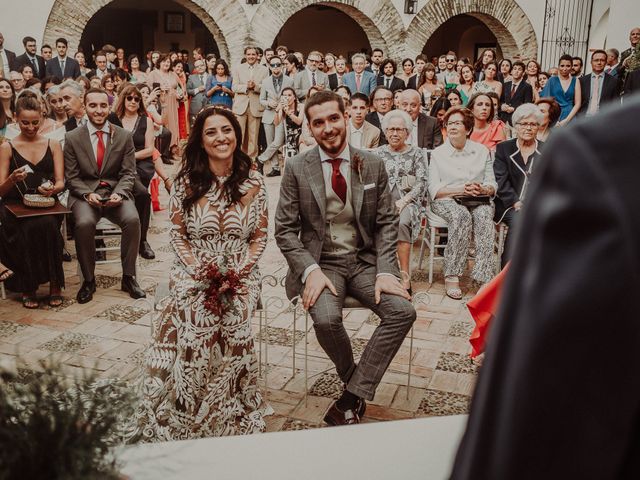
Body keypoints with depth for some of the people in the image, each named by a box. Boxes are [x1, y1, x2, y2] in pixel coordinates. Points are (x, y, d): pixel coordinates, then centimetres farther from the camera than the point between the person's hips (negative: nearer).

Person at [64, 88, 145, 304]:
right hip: (84, 193, 0)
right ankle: (88, 280, -11)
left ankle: (128, 277, -12)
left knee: (132, 219, -29)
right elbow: (71, 177, 3)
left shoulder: (124, 136, 5)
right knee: (84, 223, -32)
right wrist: (88, 194, -16)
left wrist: (118, 194, -16)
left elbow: (128, 173, 3)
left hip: (115, 191, 1)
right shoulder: (73, 137, 3)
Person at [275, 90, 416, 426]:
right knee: (326, 318, -30)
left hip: (365, 261, 2)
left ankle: (350, 401, -13)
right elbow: (285, 230, -2)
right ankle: (357, 389, 2)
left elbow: (387, 223, 5)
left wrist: (385, 271, -10)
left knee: (403, 311, -22)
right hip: (321, 262, -2)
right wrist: (310, 270, -17)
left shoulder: (373, 165, 3)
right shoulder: (297, 169, -3)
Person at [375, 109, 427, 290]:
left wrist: (403, 201, -13)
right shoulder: (378, 153, 17)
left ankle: (404, 275, -30)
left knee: (403, 222, -35)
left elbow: (422, 182, 3)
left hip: (408, 201, -1)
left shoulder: (416, 153, 13)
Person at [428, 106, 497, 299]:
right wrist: (460, 189, -15)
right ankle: (451, 276, -35)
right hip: (446, 200, -1)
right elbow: (434, 188, -1)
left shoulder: (482, 151, 16)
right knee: (461, 215, -36)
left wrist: (482, 189, -14)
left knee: (484, 216, -33)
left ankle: (484, 276, -37)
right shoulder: (438, 153, 11)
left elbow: (492, 185, 10)